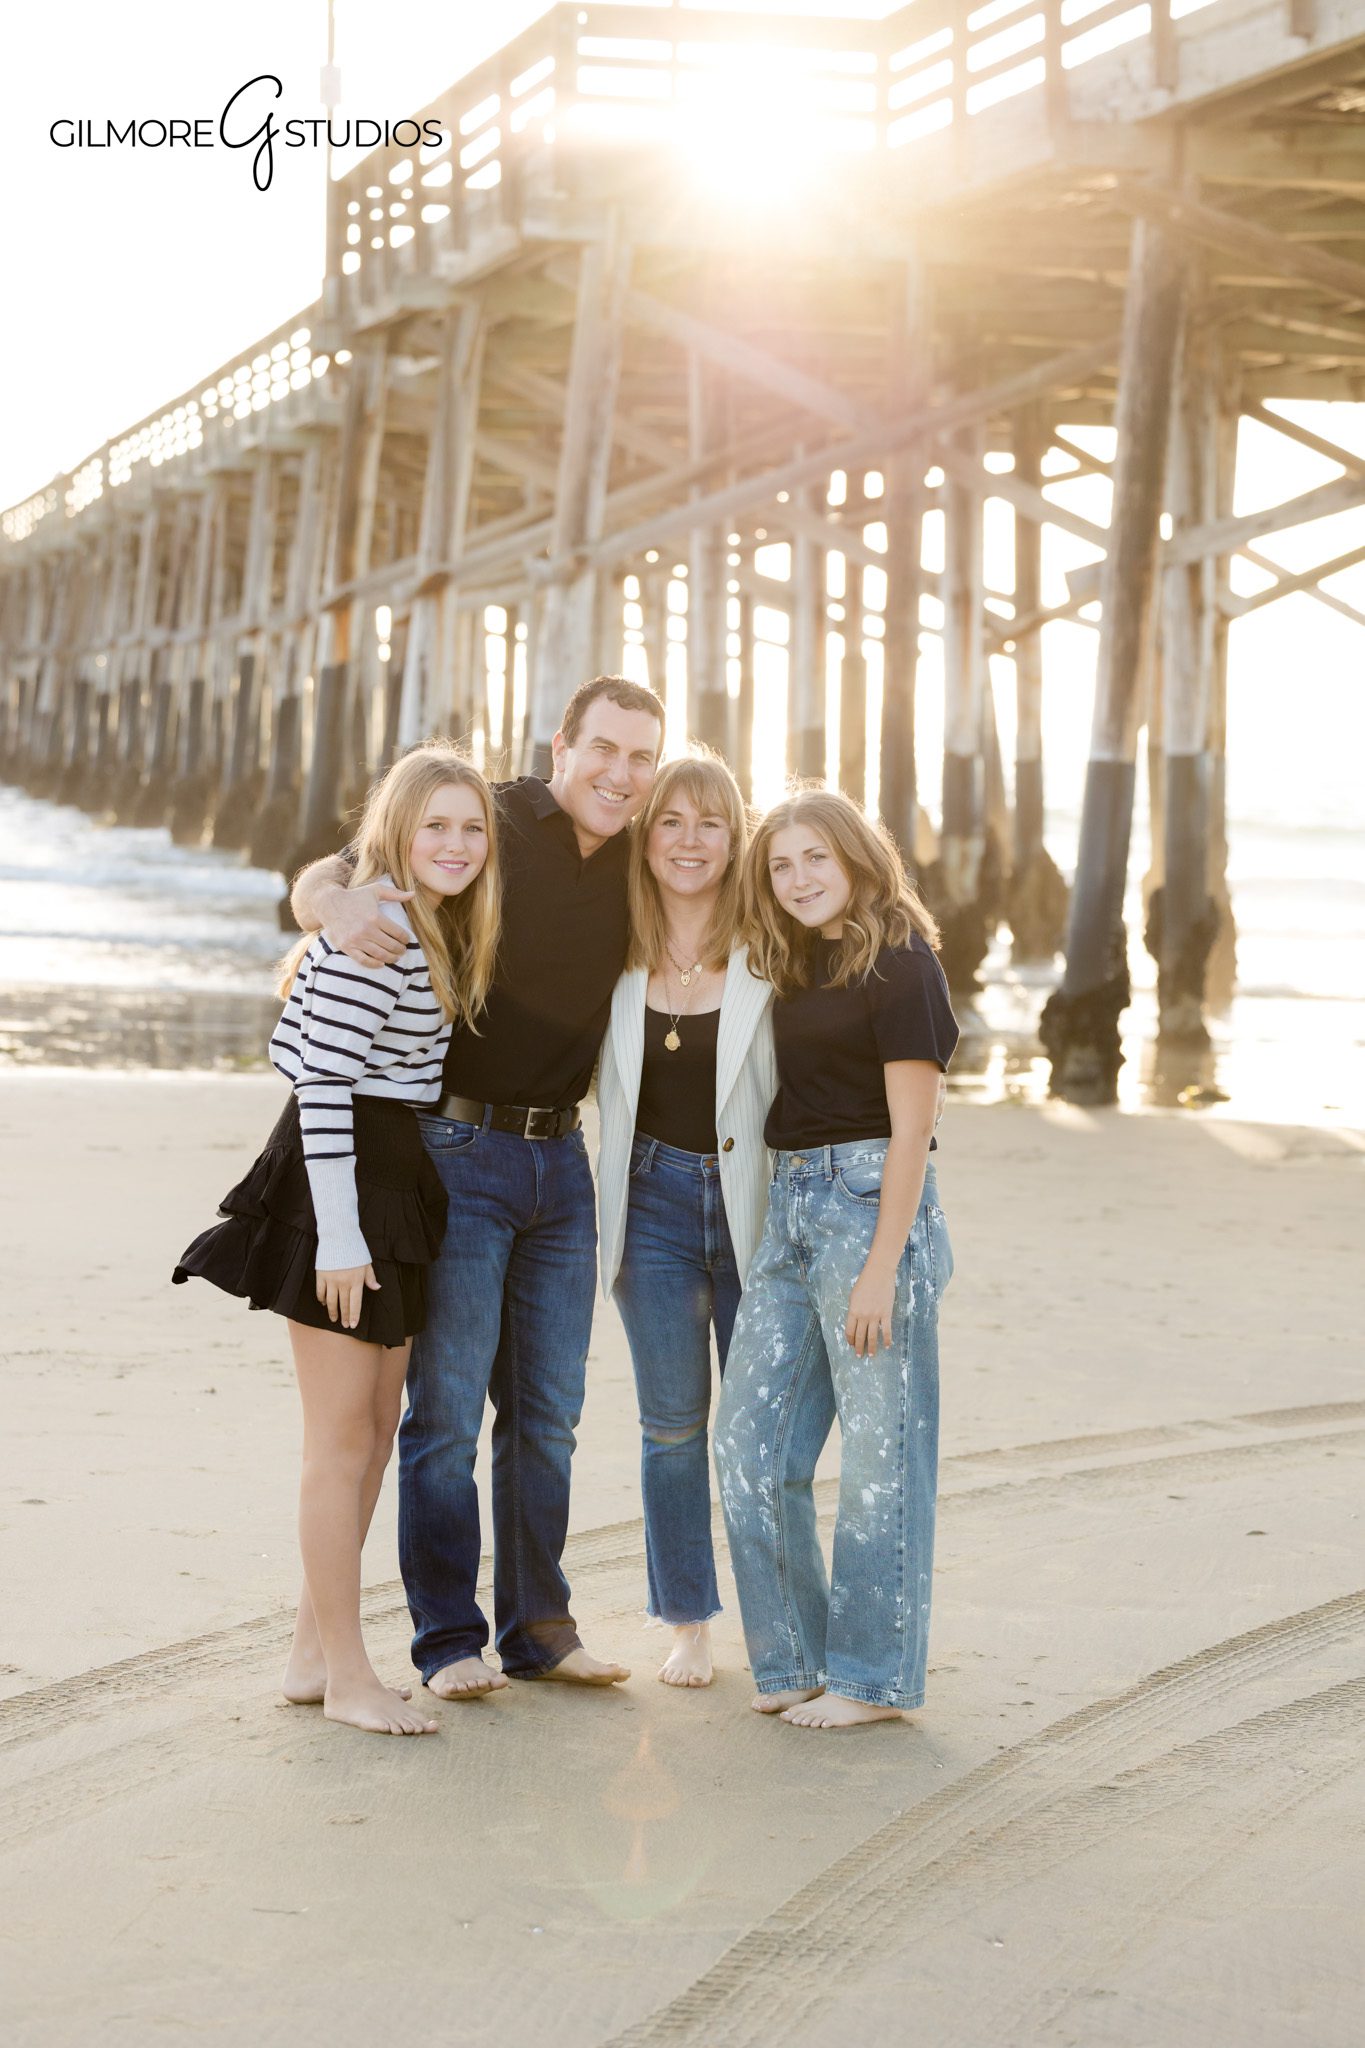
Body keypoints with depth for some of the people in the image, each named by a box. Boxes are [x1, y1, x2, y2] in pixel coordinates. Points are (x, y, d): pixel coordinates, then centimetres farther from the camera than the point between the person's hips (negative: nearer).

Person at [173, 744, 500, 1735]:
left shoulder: (438, 926, 12)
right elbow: (324, 1082, -21)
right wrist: (340, 1236, -23)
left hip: (395, 1178, 10)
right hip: (339, 1179, -10)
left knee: (377, 1427, 14)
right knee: (344, 1436, -3)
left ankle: (315, 1650, 24)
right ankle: (347, 1675, 4)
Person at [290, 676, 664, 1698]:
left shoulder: (635, 867, 6)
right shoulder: (488, 828, -8)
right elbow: (318, 877, -10)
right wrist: (339, 904, -32)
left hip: (561, 1159, 5)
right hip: (457, 1149, -5)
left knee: (548, 1409, 11)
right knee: (447, 1404, -2)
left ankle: (538, 1624, 21)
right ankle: (450, 1639, 7)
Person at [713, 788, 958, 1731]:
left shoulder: (899, 965, -9)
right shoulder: (798, 972, 15)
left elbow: (911, 1127, -13)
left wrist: (881, 1271, -17)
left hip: (872, 1202, -8)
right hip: (791, 1208, 8)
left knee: (880, 1450, 0)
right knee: (751, 1442, 6)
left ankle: (874, 1675, 9)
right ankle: (795, 1659, 17)